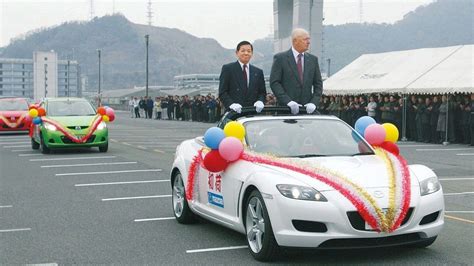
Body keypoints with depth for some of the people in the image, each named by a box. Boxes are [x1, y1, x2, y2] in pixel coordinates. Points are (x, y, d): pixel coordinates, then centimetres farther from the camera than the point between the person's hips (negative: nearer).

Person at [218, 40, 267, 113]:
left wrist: (260, 101, -6)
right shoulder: (227, 68, 5)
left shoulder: (258, 72, 16)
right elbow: (222, 92, 0)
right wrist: (231, 104, -17)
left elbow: (262, 92, 17)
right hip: (233, 113, -3)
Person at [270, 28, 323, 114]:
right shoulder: (280, 58, -1)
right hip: (286, 110, -3)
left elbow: (318, 84, 11)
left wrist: (314, 102, -5)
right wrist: (288, 101, -18)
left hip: (307, 109, 3)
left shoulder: (313, 59, 11)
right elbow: (274, 83, -7)